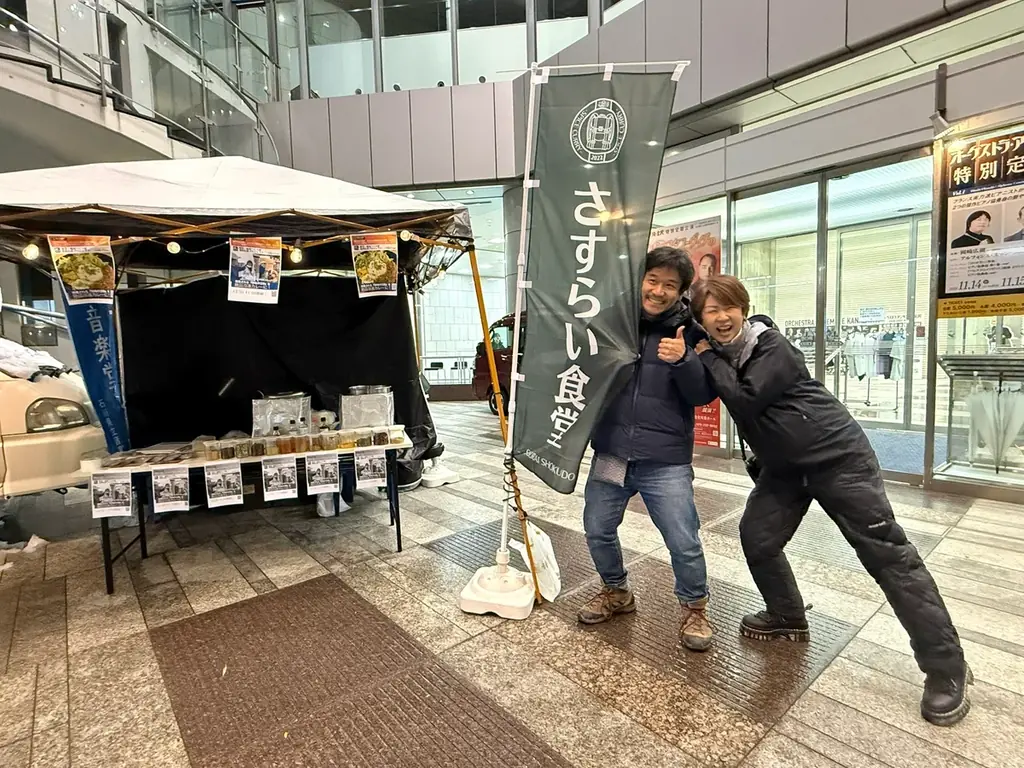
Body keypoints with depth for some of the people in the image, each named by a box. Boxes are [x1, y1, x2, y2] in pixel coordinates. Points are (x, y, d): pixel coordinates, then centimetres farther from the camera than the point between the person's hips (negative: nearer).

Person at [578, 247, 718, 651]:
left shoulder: (689, 332, -3)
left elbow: (705, 394, -8)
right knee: (597, 531, 14)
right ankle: (616, 591, 41)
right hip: (610, 452, 3)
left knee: (684, 544, 2)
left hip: (666, 461, -3)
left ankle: (694, 608, 31)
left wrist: (683, 361, -25)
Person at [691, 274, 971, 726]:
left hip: (837, 454, -7)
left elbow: (744, 400, -27)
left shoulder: (772, 348, -19)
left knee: (886, 551, -3)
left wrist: (709, 358, -19)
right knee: (756, 537, 4)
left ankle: (947, 668, 9)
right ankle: (787, 617, 28)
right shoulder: (716, 353, 3)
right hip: (784, 465, 7)